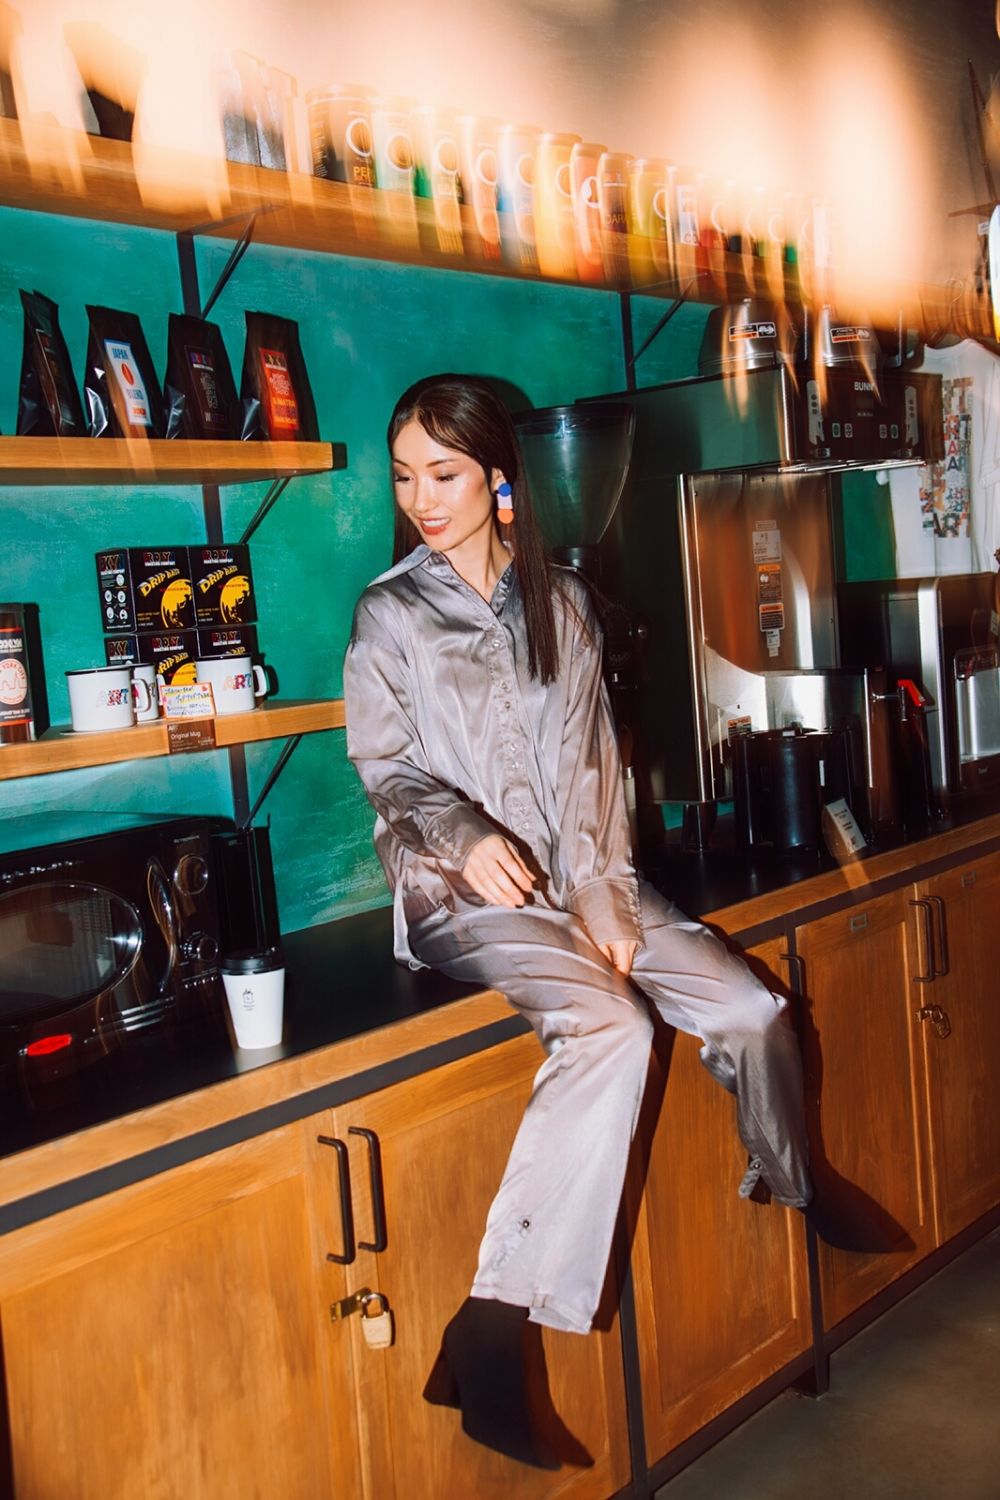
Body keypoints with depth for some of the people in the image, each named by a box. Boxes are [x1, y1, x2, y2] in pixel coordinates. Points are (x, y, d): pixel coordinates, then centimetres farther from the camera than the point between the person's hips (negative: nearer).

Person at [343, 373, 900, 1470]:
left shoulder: (561, 603, 10)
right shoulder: (389, 616, 1)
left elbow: (591, 763, 5)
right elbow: (390, 772, -1)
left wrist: (605, 896, -6)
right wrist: (461, 833, -23)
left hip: (578, 876, 4)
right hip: (468, 892, -4)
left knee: (748, 1009, -4)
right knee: (608, 1029, -30)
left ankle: (793, 1186, 29)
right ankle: (491, 1336, -28)